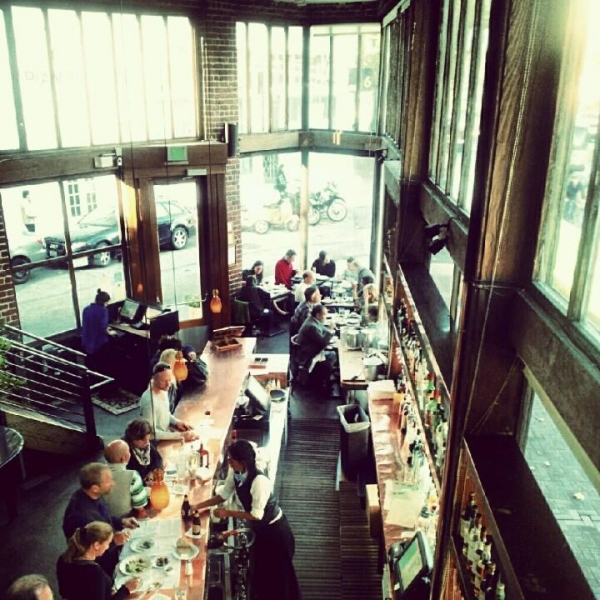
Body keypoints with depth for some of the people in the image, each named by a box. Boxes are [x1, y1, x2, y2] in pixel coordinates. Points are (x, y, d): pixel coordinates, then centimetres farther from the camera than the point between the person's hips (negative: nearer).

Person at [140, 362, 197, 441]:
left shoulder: (163, 390, -3)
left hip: (167, 431, 8)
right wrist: (180, 436, -27)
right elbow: (151, 432, -27)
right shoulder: (149, 401, -29)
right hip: (158, 442, -8)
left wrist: (177, 422, -2)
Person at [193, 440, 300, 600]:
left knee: (278, 572, 12)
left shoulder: (260, 481, -37)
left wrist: (227, 513, -25)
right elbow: (224, 494, 0)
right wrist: (198, 506, -7)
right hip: (258, 528, 8)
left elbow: (256, 515, -30)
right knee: (260, 568, 24)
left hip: (275, 530, -7)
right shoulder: (235, 472, -14)